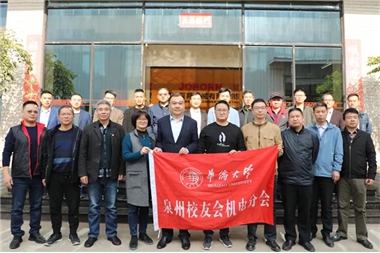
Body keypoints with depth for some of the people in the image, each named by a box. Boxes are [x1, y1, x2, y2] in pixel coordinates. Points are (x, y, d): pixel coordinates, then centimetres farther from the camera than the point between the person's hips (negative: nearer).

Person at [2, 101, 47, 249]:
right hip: (19, 176, -2)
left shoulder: (44, 131, 3)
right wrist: (6, 174, -9)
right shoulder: (14, 131, -1)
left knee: (36, 206, 11)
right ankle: (17, 235, 19)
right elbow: (6, 152, -3)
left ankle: (35, 232, 24)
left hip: (38, 176, 2)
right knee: (17, 207, 6)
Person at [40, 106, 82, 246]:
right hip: (54, 176, 2)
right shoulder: (51, 134, 6)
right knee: (54, 206, 10)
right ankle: (56, 233, 25)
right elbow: (45, 156, 6)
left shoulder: (79, 134, 0)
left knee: (73, 206, 6)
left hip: (72, 176, -2)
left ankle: (73, 233, 19)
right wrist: (44, 175, 2)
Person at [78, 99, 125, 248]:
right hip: (94, 174, 0)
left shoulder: (119, 129, 2)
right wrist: (83, 173, -7)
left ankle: (112, 234, 24)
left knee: (111, 207, 10)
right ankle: (93, 235, 25)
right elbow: (82, 153, -1)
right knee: (94, 207, 11)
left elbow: (122, 152, 0)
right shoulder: (88, 129, 2)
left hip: (112, 175, 0)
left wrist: (121, 171, -4)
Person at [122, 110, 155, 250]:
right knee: (133, 207, 0)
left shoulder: (151, 136, 11)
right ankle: (133, 236, 13)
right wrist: (140, 152, -22)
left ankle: (143, 233, 26)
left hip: (149, 176, 4)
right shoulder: (129, 136, -2)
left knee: (146, 206, 13)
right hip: (135, 177, -4)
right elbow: (125, 156, -10)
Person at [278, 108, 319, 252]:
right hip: (287, 179, -1)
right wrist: (284, 170, 5)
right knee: (289, 211, 9)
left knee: (305, 211, 12)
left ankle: (305, 239, 27)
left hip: (306, 179, 1)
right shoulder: (283, 135, -3)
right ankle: (290, 238, 24)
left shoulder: (312, 136, 3)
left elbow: (314, 156, 11)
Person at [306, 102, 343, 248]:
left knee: (327, 205, 9)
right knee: (312, 204, 10)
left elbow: (338, 152, 1)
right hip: (311, 173, 0)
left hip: (328, 173, 0)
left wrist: (336, 169, -6)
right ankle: (311, 230, 24)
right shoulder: (308, 130, 1)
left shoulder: (335, 131, 3)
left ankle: (326, 233, 23)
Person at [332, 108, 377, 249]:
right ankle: (341, 233, 20)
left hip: (360, 178, 0)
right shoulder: (339, 136, 2)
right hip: (343, 178, 0)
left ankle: (362, 236, 18)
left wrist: (371, 175, -3)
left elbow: (371, 157, 3)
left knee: (360, 208, 8)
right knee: (342, 206, 8)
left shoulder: (365, 136, 4)